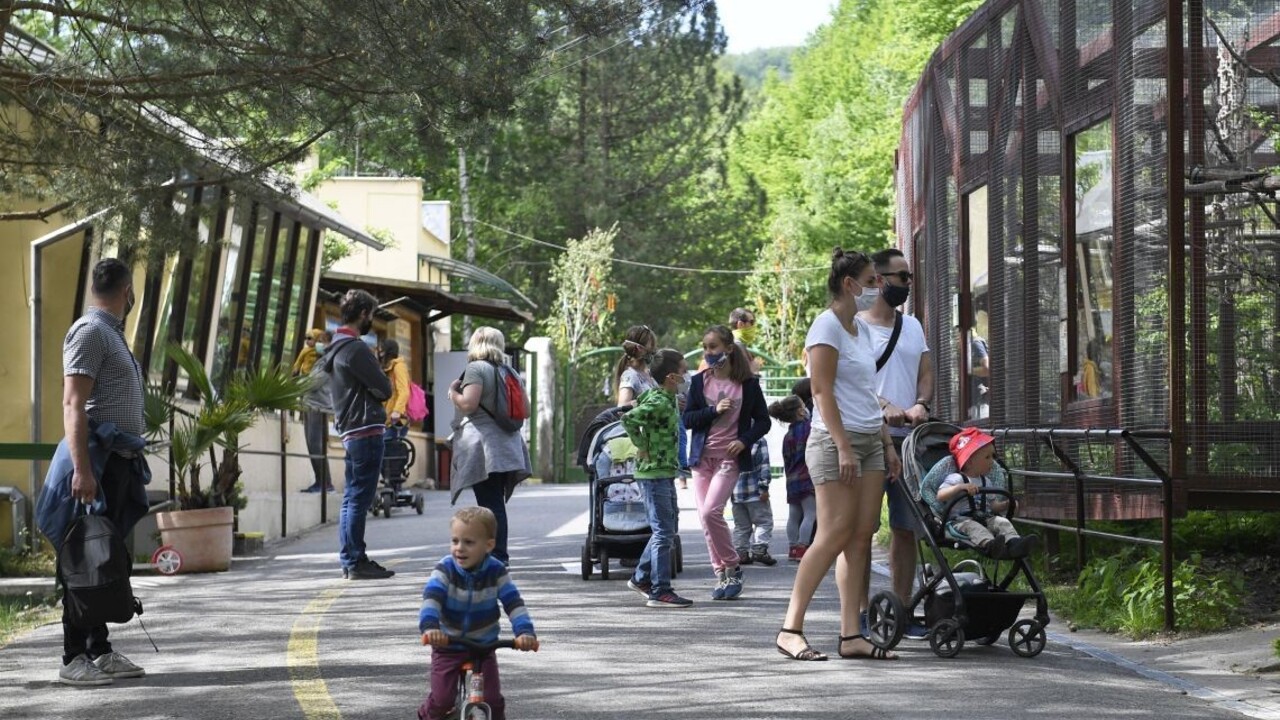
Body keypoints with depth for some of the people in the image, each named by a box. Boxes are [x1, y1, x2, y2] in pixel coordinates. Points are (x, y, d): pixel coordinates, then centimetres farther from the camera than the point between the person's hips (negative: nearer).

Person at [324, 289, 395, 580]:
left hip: (348, 430, 10)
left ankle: (350, 560, 15)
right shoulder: (355, 348, -13)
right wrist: (376, 392, 5)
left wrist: (370, 392, 6)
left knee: (351, 498, 12)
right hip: (366, 429, -10)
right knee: (360, 498, -8)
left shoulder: (336, 347, 18)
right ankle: (356, 562, -8)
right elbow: (385, 388, -13)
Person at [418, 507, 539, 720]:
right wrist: (429, 627, -50)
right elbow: (431, 598, -31)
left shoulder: (496, 571, -12)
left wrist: (525, 632, -34)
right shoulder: (445, 569, -17)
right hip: (447, 647, -1)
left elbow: (514, 603, -17)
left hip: (484, 646, 1)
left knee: (493, 700, -7)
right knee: (441, 700, -6)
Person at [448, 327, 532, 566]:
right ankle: (499, 553, 13)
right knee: (496, 503, 12)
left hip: (483, 446, -8)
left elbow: (468, 404, -16)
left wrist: (453, 392, 1)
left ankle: (497, 555, -10)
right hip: (506, 445, 8)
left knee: (489, 504, -8)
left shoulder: (476, 369, -7)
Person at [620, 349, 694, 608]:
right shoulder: (659, 403, -18)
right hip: (654, 473, -10)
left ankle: (641, 579, 28)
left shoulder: (668, 400, 11)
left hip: (665, 473, 10)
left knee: (666, 530, 18)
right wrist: (643, 447, -19)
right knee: (663, 532, -7)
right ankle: (660, 591, -4)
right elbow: (629, 419, -29)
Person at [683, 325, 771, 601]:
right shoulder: (699, 382, 7)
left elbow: (763, 421, 5)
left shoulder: (748, 384, 1)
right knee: (706, 517, 1)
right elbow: (687, 420, 2)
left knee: (710, 511, -18)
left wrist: (744, 441, -11)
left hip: (730, 457, -4)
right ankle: (722, 575, 11)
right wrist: (714, 410, -12)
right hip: (702, 456, 4)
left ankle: (732, 567, -2)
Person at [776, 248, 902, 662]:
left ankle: (851, 635, 3)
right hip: (835, 440, -9)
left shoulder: (861, 328, 18)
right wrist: (843, 446, -20)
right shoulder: (827, 326, -8)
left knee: (861, 538, 3)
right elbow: (823, 390, -14)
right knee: (834, 536, -12)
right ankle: (790, 630, -8)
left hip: (870, 441, 9)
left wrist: (887, 444, 18)